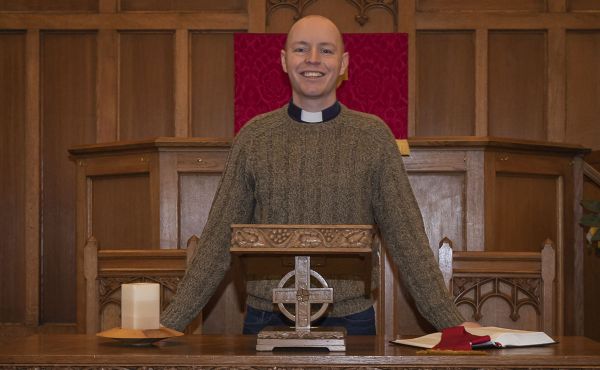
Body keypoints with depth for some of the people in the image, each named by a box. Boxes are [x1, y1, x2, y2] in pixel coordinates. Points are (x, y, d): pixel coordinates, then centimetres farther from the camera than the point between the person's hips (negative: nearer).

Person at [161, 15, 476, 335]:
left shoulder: (374, 135, 0)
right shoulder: (254, 136, 1)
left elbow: (406, 238, 1)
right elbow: (219, 240, 3)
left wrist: (452, 324, -4)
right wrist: (170, 321, -3)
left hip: (350, 320, 0)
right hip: (266, 319, 0)